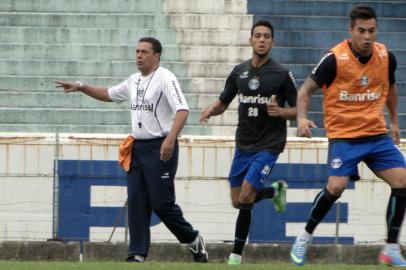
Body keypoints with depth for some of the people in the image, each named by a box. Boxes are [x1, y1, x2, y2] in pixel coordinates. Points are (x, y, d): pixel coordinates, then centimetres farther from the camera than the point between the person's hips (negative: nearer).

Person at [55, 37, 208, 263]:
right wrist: (81, 88, 21)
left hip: (161, 148, -8)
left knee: (162, 202, -7)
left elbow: (182, 110, -22)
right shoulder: (134, 81, 15)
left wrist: (171, 139, -34)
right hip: (137, 148, 8)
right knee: (136, 202, 1)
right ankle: (138, 253, 2)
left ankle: (193, 239, 13)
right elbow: (109, 95, 32)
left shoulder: (165, 78, -10)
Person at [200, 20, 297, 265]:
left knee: (245, 197, -15)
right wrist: (211, 110, -8)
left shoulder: (282, 75, -9)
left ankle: (236, 256, -3)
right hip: (243, 144, 6)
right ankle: (275, 190, 39)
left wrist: (281, 112, -24)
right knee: (237, 201, 9)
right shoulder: (239, 72, 5)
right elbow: (223, 102, 14)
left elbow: (298, 110, -3)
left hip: (268, 145, -6)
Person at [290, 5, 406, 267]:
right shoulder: (335, 59, -14)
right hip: (343, 135, -4)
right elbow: (306, 90, -5)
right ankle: (305, 237, 3)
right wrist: (302, 118, -21)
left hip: (377, 134, 5)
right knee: (336, 186, -22)